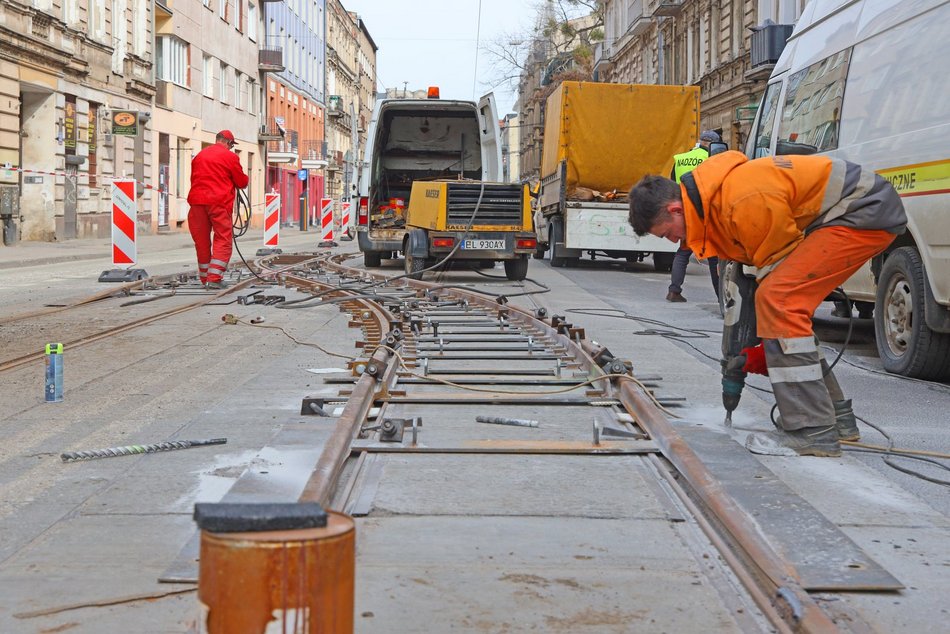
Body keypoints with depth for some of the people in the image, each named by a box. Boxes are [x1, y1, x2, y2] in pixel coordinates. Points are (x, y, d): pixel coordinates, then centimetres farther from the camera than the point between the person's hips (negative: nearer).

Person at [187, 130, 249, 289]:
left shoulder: (199, 155, 16)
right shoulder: (230, 157, 0)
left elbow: (194, 178, 21)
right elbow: (242, 182, 5)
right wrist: (244, 179, 26)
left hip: (197, 200, 5)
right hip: (220, 202, -5)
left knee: (202, 240, 12)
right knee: (222, 240, -2)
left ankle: (204, 278, 19)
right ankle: (214, 278, -14)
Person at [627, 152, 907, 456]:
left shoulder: (743, 202, -26)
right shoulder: (715, 200, 6)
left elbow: (782, 268, -17)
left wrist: (770, 350, -7)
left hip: (867, 210, -11)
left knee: (780, 300, -20)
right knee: (787, 305, 14)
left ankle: (813, 430, -19)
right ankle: (835, 417, 24)